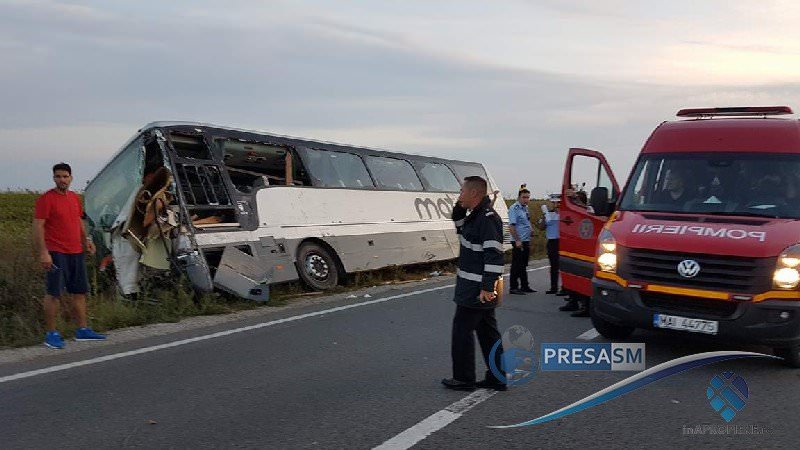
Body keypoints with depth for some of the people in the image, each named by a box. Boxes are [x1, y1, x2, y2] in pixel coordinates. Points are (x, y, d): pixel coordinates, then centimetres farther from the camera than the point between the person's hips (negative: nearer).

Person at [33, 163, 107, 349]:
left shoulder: (74, 197, 14)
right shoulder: (46, 199, -8)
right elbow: (38, 227, -13)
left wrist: (86, 240, 14)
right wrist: (43, 253, -20)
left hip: (76, 252, 7)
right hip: (56, 253, -7)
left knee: (80, 292, 10)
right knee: (54, 293, -4)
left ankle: (83, 330, 19)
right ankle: (51, 334, 4)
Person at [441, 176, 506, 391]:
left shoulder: (487, 218, -20)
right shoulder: (476, 216, 12)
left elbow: (494, 255, -25)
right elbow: (462, 230, 30)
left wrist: (487, 287, -27)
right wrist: (459, 210, 13)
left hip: (476, 291, -10)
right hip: (481, 290, 10)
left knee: (462, 330, 0)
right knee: (487, 332, 14)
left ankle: (463, 378, 11)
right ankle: (496, 377, 22)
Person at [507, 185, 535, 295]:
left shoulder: (525, 208, 15)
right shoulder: (514, 208, -12)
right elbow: (511, 226, -19)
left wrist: (528, 240, 17)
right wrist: (517, 240, -23)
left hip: (526, 241, 9)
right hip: (518, 242, -9)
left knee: (523, 265, 15)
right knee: (516, 265, -5)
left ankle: (524, 286, 22)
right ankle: (513, 287, 0)